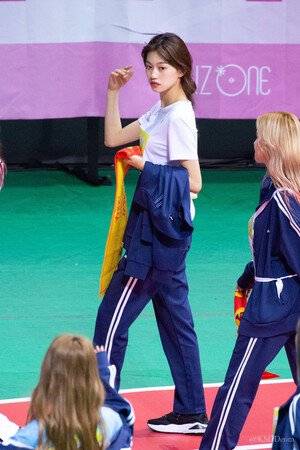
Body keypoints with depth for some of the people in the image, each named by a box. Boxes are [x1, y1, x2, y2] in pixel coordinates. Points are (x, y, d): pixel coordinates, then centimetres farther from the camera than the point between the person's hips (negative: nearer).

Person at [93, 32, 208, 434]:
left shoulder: (179, 116, -17)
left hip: (160, 231, -10)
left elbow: (193, 182, -18)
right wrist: (114, 92, 7)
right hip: (162, 232, 10)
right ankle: (191, 413, 19)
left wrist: (144, 166, -16)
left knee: (112, 318, -4)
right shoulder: (160, 111, 11)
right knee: (175, 319, 13)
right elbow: (113, 138, 15)